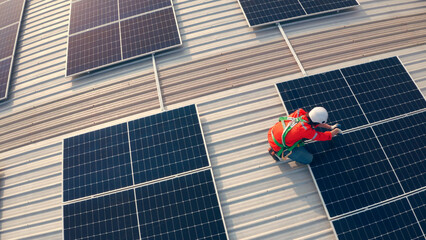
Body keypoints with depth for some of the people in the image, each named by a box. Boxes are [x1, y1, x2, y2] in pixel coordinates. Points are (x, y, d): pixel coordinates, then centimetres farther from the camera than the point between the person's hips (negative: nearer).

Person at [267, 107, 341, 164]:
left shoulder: (300, 112, -10)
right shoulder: (307, 130, -27)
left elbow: (315, 121, 11)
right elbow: (326, 137, -8)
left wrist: (330, 127, 19)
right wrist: (336, 131, 11)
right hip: (278, 145, -7)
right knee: (308, 159, 3)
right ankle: (279, 152, 6)